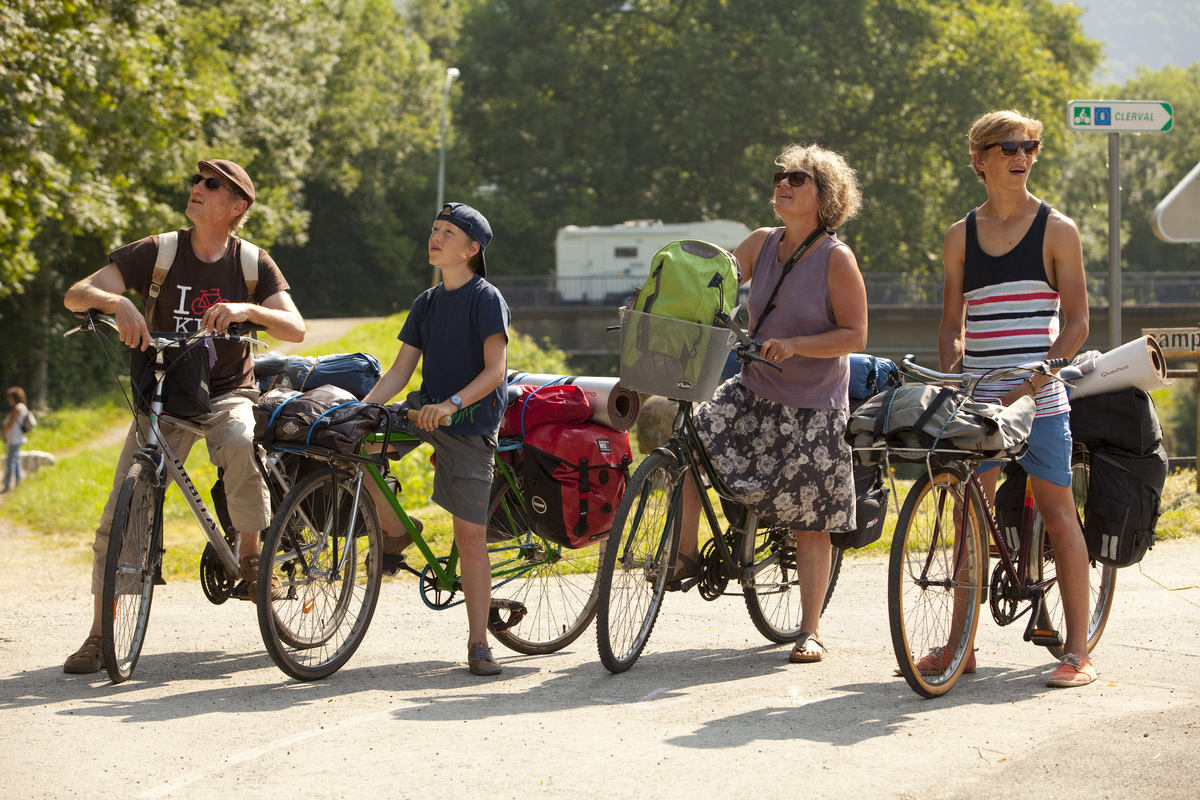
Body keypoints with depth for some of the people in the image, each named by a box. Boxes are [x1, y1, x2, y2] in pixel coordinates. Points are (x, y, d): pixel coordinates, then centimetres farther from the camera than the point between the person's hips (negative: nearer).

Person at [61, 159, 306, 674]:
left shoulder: (253, 264, -2)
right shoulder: (157, 253, -3)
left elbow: (295, 328, -12)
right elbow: (76, 295, -9)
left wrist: (248, 310, -32)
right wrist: (118, 303, -32)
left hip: (226, 393, -1)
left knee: (239, 441, -37)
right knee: (118, 519, -9)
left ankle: (251, 557, -18)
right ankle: (99, 635, 1)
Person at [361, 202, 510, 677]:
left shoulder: (486, 299, -8)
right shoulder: (426, 303, 11)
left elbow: (495, 370, -18)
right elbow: (400, 371, 9)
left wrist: (452, 403, -32)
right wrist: (362, 407, -7)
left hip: (470, 426, -6)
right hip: (424, 413, 6)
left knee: (470, 534, -7)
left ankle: (479, 643, 0)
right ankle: (394, 529, 3)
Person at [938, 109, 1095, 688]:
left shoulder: (1057, 230, 1)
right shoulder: (960, 237, 11)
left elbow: (1076, 322, -2)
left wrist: (1034, 379, -15)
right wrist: (951, 376, -2)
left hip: (1039, 397, -3)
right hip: (977, 398, 4)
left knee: (1057, 515, -4)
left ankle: (1077, 651, 0)